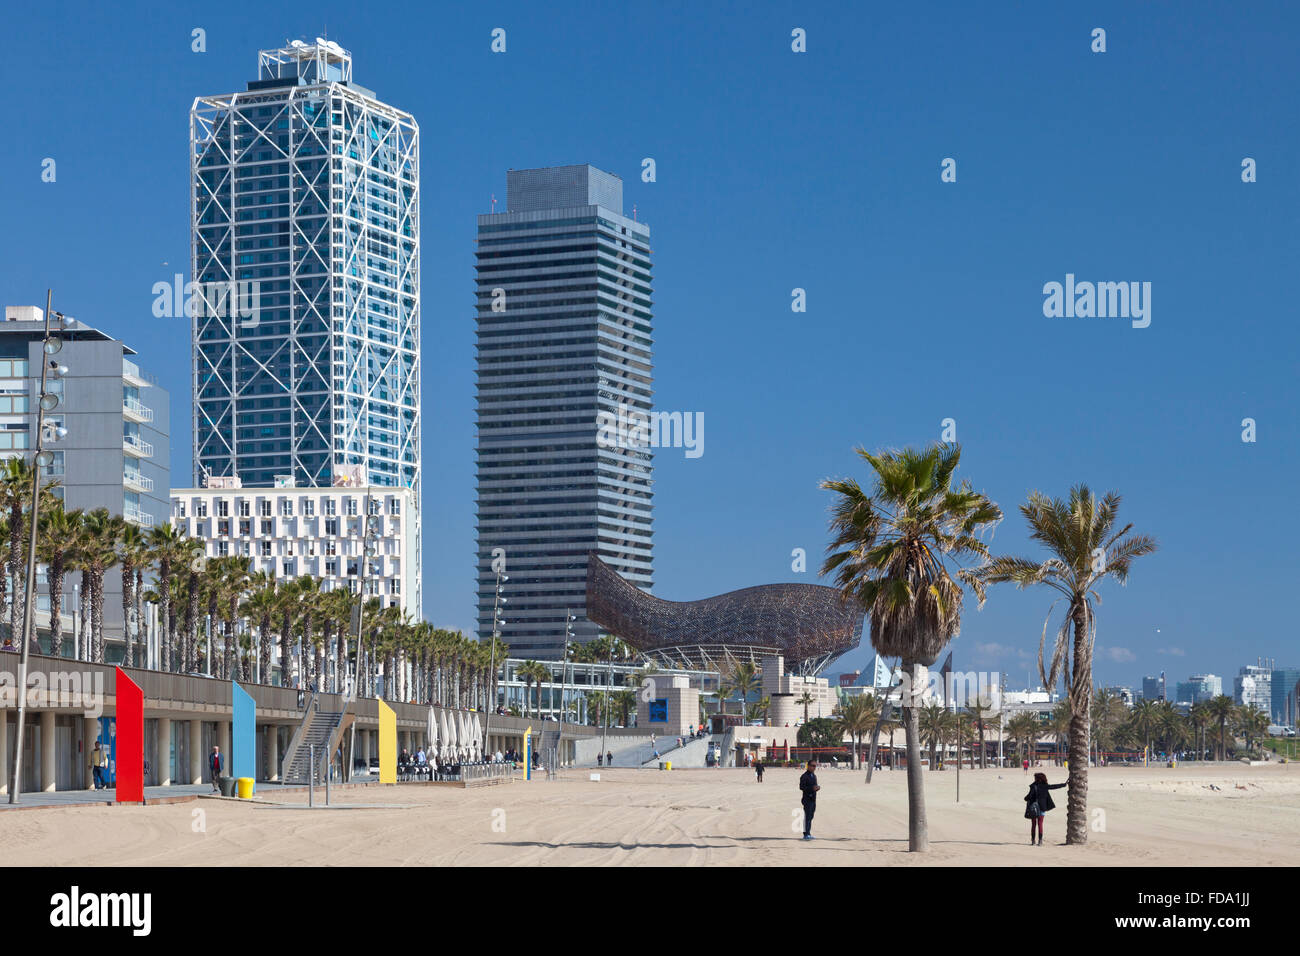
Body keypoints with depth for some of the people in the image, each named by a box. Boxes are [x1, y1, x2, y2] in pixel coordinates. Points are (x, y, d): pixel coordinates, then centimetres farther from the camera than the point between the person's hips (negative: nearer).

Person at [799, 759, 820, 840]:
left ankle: (808, 833, 16)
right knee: (807, 816, -9)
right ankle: (806, 834, -9)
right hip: (807, 799, -8)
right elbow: (801, 787, -18)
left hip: (813, 799, 8)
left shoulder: (814, 775, 16)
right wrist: (812, 788, -24)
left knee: (811, 817, 11)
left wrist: (817, 788, 2)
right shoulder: (804, 776, -11)